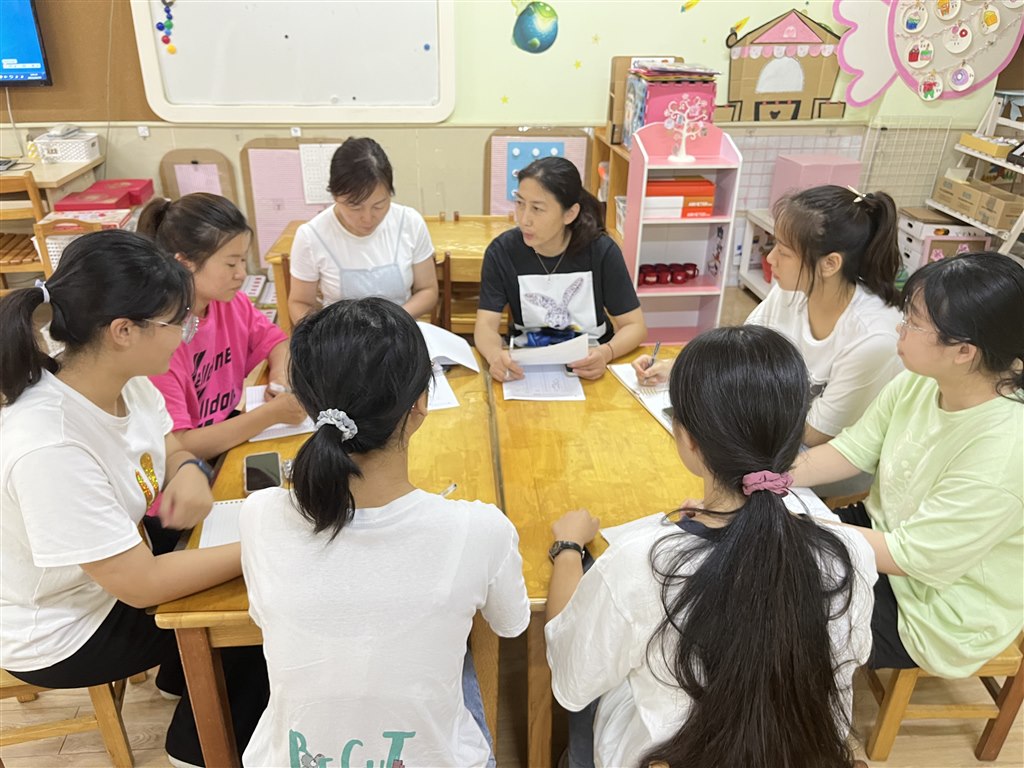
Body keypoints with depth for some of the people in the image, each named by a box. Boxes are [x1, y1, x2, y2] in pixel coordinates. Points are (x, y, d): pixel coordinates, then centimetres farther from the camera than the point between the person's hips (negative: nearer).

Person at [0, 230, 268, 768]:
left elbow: (168, 447, 5)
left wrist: (187, 472, -18)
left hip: (119, 561, 7)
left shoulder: (126, 380, -16)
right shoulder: (47, 447, -38)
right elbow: (143, 585, -32)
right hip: (61, 632, -6)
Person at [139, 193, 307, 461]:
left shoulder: (230, 302, -6)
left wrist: (281, 374, -11)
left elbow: (275, 340, 12)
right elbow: (176, 450, -25)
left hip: (235, 438, 6)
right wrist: (273, 412, -28)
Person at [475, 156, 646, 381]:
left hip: (589, 367, -1)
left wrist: (605, 353, -31)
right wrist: (495, 355, -39)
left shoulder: (601, 251, -13)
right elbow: (486, 325, -15)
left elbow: (634, 326, -9)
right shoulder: (502, 251, -11)